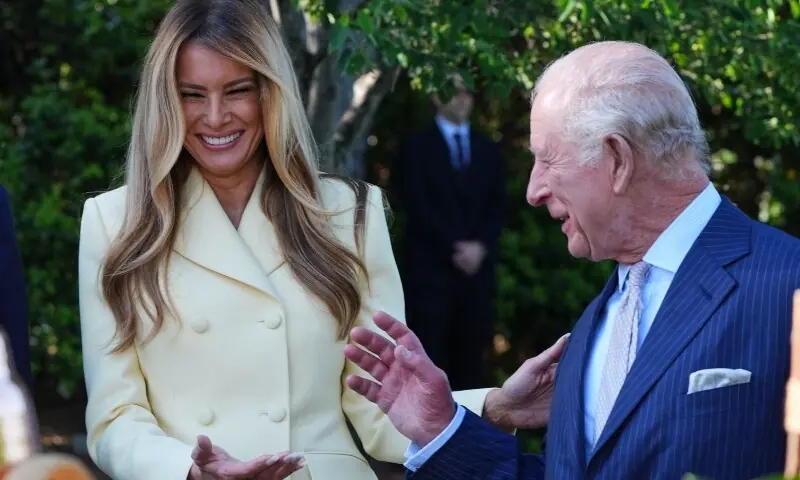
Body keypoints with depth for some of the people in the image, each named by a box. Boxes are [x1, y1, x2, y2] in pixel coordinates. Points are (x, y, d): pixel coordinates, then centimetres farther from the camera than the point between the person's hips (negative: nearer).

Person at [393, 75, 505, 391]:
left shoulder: (488, 150, 17)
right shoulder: (417, 147, 5)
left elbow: (497, 207, 11)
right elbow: (417, 205, -5)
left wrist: (481, 246, -7)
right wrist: (454, 247, -12)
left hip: (477, 268, 4)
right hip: (430, 267, -4)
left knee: (470, 359, 1)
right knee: (429, 361, -8)